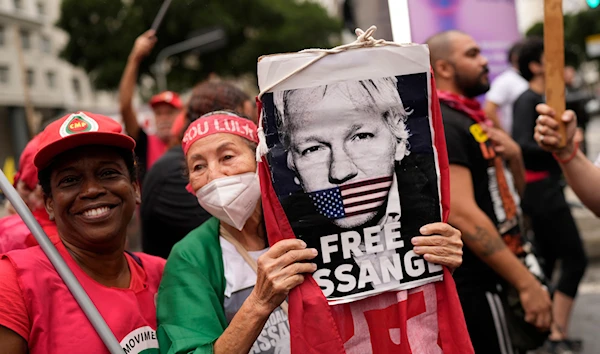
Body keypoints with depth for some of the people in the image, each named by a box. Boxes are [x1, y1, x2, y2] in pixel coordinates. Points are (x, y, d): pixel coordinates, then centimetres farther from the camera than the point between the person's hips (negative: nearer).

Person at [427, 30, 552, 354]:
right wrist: (526, 282, -26)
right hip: (472, 284, -10)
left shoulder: (470, 118, 14)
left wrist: (514, 154, -2)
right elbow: (461, 214, -26)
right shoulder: (443, 125, -16)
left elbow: (513, 190, 20)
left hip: (487, 277, 10)